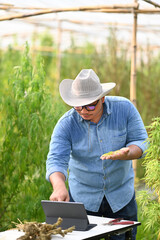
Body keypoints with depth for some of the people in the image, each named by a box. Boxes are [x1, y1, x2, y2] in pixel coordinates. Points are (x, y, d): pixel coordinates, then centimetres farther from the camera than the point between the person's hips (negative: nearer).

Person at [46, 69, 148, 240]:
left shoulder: (124, 108, -11)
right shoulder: (66, 124, -13)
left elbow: (140, 141, -6)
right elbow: (56, 160, -20)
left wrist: (125, 154, -30)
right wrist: (59, 186, -41)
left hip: (121, 196, 1)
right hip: (82, 198, 0)